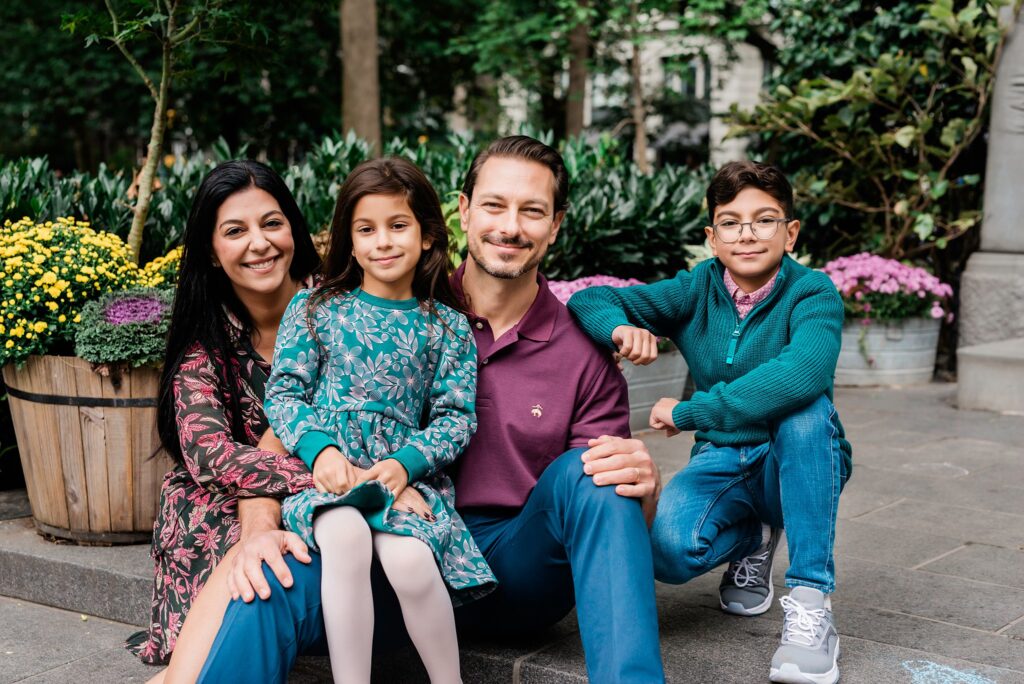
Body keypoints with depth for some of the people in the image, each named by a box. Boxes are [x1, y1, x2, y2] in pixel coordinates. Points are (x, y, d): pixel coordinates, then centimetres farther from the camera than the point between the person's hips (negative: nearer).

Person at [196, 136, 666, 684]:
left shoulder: (583, 356, 3)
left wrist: (643, 490, -21)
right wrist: (262, 530, -18)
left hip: (518, 571, 1)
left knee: (585, 474, -29)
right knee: (276, 582, -31)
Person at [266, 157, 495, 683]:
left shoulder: (448, 328, 11)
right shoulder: (314, 309, 12)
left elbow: (456, 417, 5)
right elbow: (284, 392, 7)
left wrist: (405, 463, -12)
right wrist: (319, 448, -12)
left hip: (407, 472, 0)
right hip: (326, 468, 0)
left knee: (408, 558, -30)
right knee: (345, 536, -35)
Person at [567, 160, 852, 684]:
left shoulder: (813, 294, -14)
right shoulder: (696, 291, -2)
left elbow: (801, 374, -36)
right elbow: (589, 301, -2)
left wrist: (687, 412, -32)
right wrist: (619, 327, -27)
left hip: (799, 466, -2)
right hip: (721, 462, 2)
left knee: (804, 406, -36)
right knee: (668, 547, -29)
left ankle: (810, 602, -28)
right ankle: (753, 538, 8)